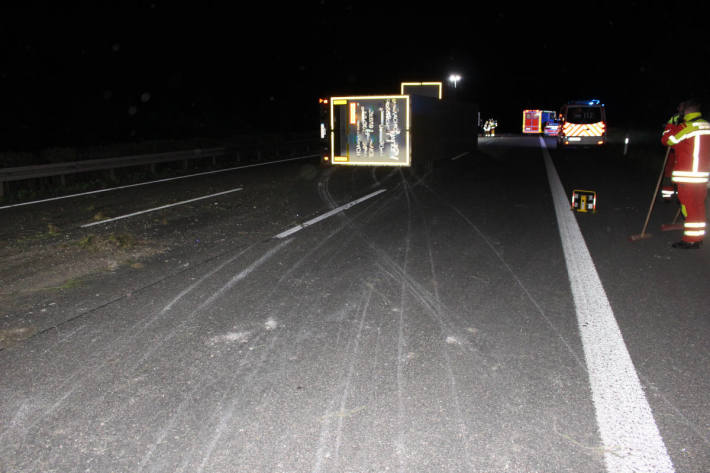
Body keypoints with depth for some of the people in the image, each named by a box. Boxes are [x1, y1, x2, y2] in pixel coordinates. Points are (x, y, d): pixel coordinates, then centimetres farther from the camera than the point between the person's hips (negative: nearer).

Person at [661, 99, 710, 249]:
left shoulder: (687, 127, -14)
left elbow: (666, 140, -6)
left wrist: (671, 123, 5)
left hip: (687, 177, -8)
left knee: (689, 207, -2)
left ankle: (691, 240, 3)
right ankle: (698, 238, 23)